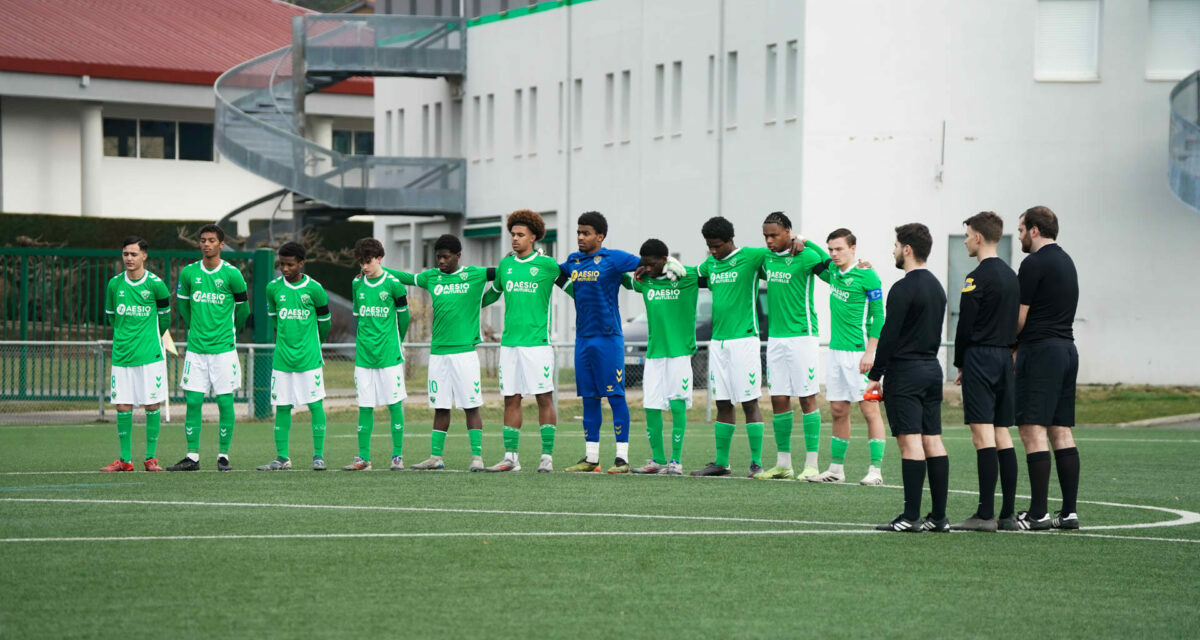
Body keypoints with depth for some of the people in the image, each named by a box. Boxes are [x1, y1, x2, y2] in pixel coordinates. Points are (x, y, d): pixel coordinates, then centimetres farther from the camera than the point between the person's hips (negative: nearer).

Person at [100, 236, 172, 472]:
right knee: (122, 406, 2)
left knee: (152, 405, -1)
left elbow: (164, 315, 10)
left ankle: (150, 457, 7)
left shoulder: (155, 284, -5)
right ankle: (125, 459, 9)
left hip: (150, 355, -3)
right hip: (121, 354, 3)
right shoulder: (114, 284, 3)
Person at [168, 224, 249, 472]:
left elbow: (242, 310, 8)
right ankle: (192, 457, 4)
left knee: (225, 402, -1)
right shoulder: (188, 273, 5)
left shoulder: (231, 274, -5)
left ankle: (223, 456, 7)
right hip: (196, 348, 3)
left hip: (224, 348, -3)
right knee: (193, 401, 0)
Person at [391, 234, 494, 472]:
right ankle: (435, 457, 12)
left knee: (471, 406, -4)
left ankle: (477, 456, -2)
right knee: (440, 407, 8)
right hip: (438, 352, 4)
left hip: (465, 350, -4)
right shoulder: (431, 277, 13)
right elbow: (406, 278, 24)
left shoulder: (474, 275, 2)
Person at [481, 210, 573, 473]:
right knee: (511, 399, 4)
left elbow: (570, 288, 9)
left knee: (544, 398, -3)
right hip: (509, 341, 5)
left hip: (538, 341, -4)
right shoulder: (505, 264, 12)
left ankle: (547, 456, 1)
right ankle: (511, 456, 7)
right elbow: (493, 293, 28)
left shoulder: (546, 264, -2)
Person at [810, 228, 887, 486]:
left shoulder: (866, 276, -9)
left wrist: (870, 352, -17)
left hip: (859, 353, -7)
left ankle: (875, 469, -6)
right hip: (836, 350, 7)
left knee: (869, 409, -5)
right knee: (838, 411, 9)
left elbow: (878, 315, -11)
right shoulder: (833, 273, 10)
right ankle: (836, 468, 15)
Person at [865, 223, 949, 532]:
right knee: (933, 441, 7)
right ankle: (939, 516, 7)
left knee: (910, 442, -10)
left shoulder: (903, 289, -13)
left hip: (905, 371, -9)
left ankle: (911, 517, -12)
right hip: (932, 368, 9)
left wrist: (875, 375, -11)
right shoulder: (936, 287, 15)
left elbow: (889, 336, -16)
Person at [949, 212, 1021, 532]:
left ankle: (985, 514, -14)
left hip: (980, 358, -8)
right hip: (1007, 359, 8)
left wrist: (960, 364, 0)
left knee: (983, 434, -10)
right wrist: (1009, 355, 18)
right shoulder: (1011, 276, 15)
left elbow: (965, 326, -12)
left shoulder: (977, 278, -11)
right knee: (1002, 434, 9)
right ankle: (1007, 514, 9)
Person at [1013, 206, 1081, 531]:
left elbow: (1019, 317, -11)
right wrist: (1019, 348, 17)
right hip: (1067, 348, 9)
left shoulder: (1034, 264, -10)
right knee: (1061, 432, 9)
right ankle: (1069, 511, 7)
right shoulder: (1066, 261, 18)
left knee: (1033, 430, -9)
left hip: (1040, 352, -9)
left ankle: (1037, 513, -13)